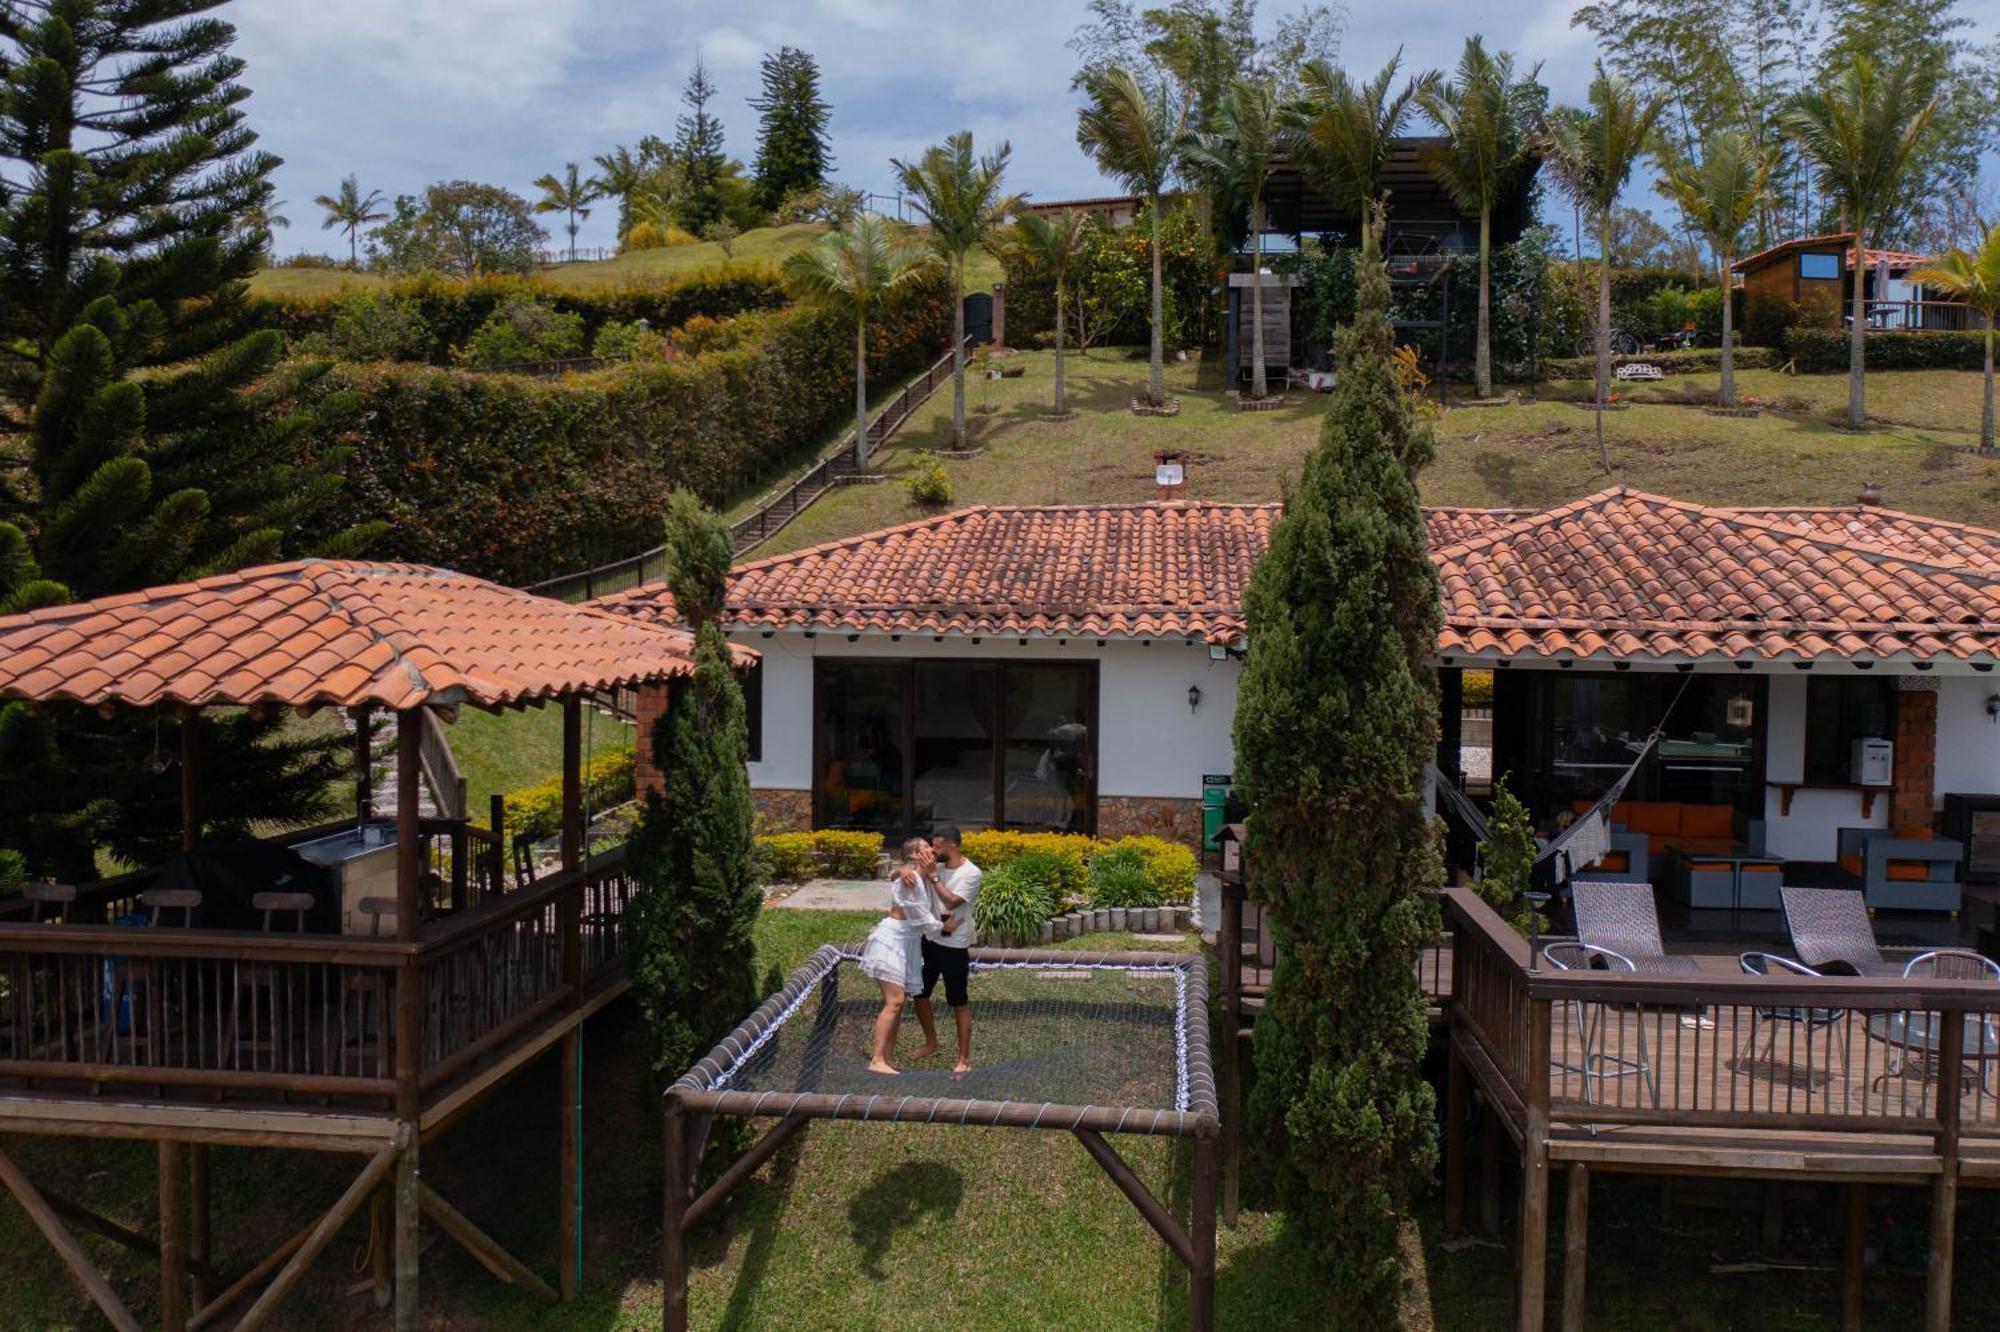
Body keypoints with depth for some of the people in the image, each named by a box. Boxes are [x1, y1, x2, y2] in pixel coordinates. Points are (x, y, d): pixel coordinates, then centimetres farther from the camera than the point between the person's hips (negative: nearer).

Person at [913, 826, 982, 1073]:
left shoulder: (971, 873, -15)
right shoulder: (936, 866, 1)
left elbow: (951, 901, -24)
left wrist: (933, 875, -24)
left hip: (954, 947, -7)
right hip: (929, 940, 7)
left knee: (960, 1003, 3)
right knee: (919, 994, 17)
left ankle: (964, 1058, 13)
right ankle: (931, 1043, 38)